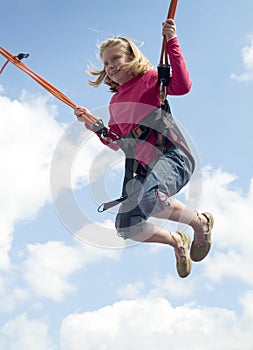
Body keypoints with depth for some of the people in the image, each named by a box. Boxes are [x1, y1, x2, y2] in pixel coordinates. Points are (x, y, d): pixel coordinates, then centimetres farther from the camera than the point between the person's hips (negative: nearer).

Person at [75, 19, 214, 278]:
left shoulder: (149, 78, 5)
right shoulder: (115, 103, 22)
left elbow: (182, 86, -15)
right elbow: (115, 143, 24)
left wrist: (171, 42, -18)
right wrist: (91, 123, 12)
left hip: (172, 155, -7)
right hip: (143, 168, 7)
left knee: (149, 199, -39)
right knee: (125, 227, -7)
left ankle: (201, 223, -9)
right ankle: (176, 241, 20)